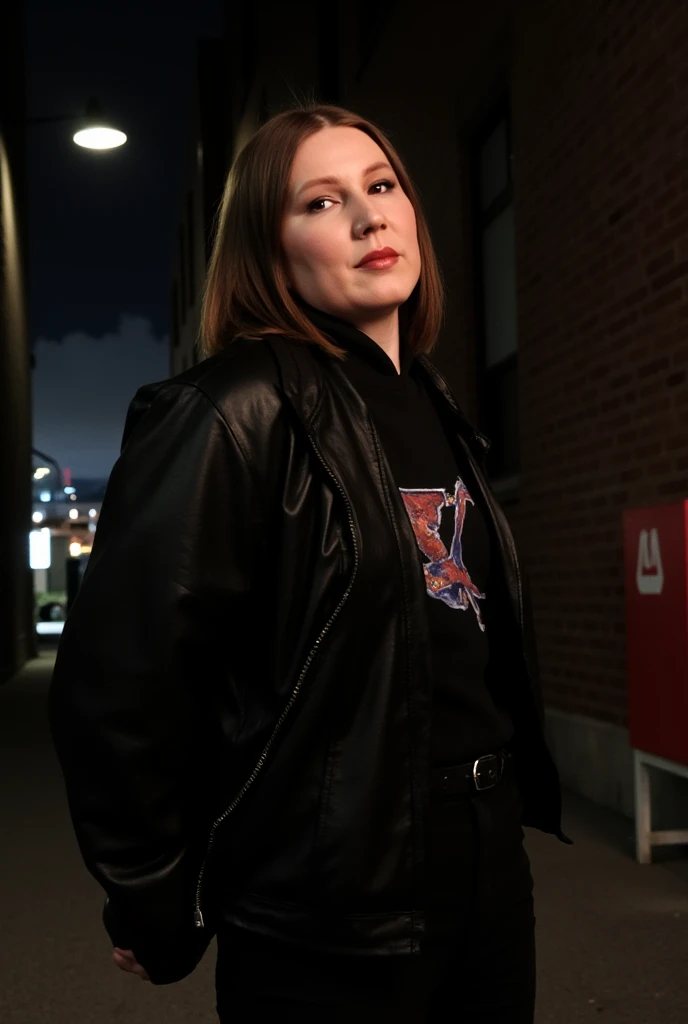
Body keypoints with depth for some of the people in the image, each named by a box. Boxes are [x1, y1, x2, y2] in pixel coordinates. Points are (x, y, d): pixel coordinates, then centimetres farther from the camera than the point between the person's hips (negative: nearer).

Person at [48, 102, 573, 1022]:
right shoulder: (237, 414, -17)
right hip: (331, 926, -7)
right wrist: (158, 915, -10)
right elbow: (117, 684, -19)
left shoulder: (435, 412, 8)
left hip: (491, 870, 7)